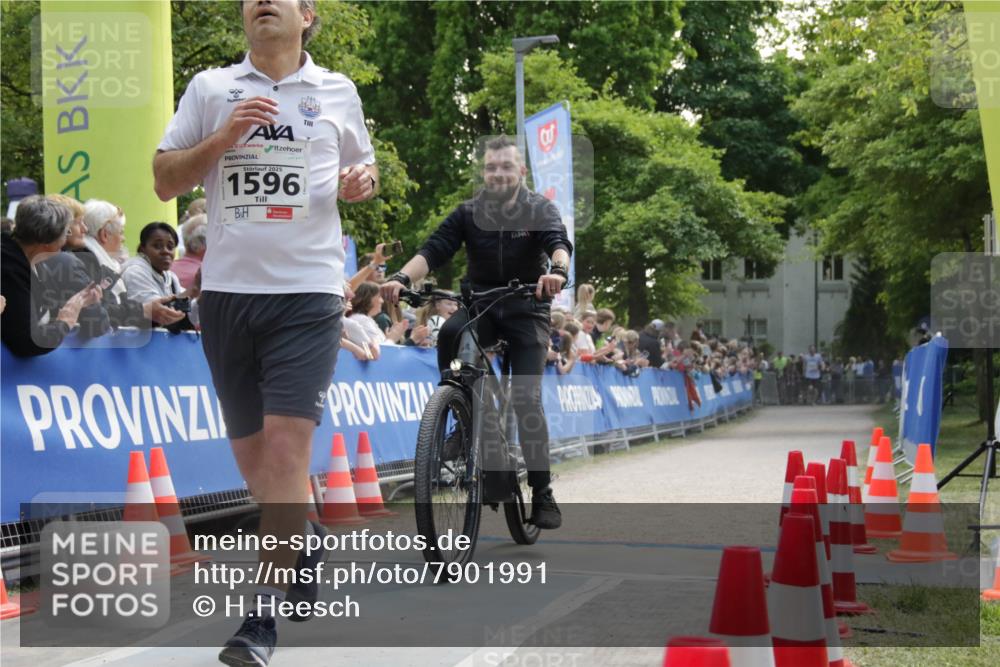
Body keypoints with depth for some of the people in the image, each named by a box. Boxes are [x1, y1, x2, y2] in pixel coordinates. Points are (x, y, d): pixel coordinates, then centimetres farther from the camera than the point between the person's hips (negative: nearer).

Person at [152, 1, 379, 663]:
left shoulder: (337, 90, 9)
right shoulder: (210, 87, 9)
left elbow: (364, 167, 21)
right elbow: (165, 181, 6)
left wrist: (363, 180, -3)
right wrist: (223, 136, -10)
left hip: (308, 291, -2)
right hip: (227, 288, 2)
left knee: (285, 448, -13)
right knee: (250, 454, 9)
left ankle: (265, 613, -7)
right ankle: (304, 535, 39)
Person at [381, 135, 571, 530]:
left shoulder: (540, 210, -8)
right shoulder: (469, 213, -4)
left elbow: (559, 243, -27)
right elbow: (434, 250, -16)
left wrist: (557, 271, -51)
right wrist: (403, 278, -36)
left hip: (526, 309, -2)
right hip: (480, 304, 2)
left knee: (527, 399, -12)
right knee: (449, 334, -33)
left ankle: (542, 493, -5)